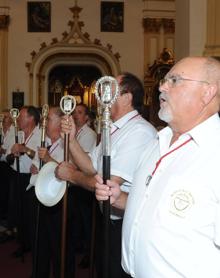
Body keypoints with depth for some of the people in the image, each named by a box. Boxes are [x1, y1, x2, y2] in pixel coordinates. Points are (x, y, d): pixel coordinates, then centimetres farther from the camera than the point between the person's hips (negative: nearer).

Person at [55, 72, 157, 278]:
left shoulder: (140, 132, -25)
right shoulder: (114, 130, 8)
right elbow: (91, 167, 11)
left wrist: (71, 174, -11)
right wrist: (72, 138, -2)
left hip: (126, 224, -9)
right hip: (107, 218, 9)